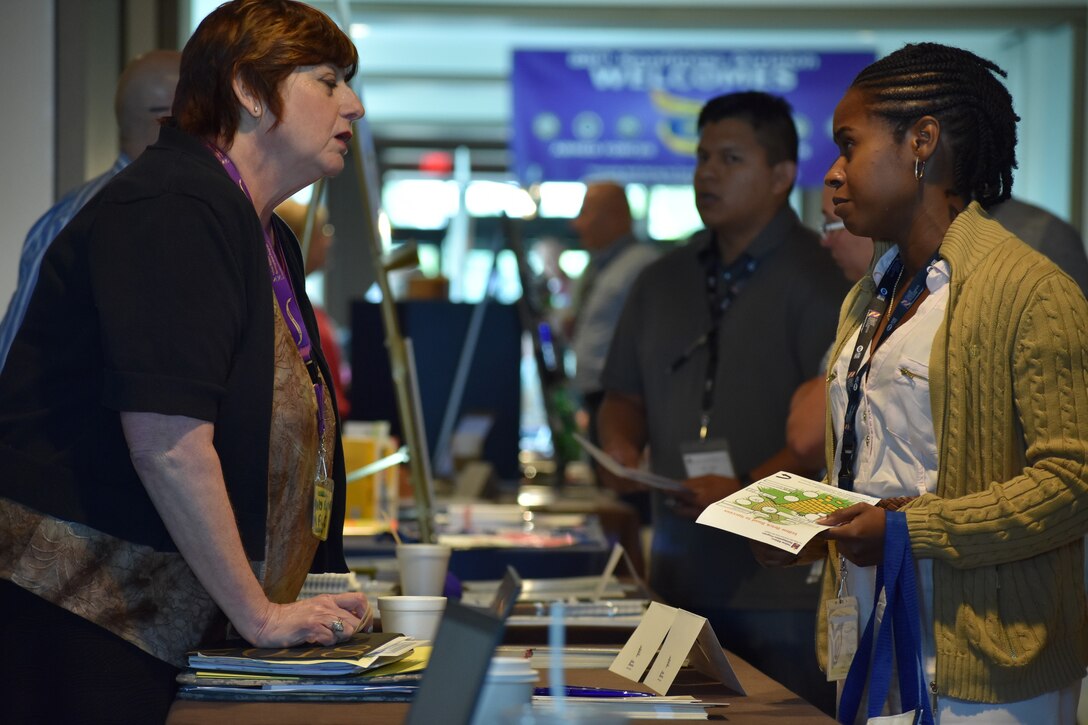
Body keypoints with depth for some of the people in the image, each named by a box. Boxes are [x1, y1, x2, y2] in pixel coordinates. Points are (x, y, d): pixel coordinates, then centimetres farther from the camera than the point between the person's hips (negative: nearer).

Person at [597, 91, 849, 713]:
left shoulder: (819, 280, -6)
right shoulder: (664, 282, 16)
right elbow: (626, 394, 23)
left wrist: (746, 489, -23)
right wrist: (622, 446, 2)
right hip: (680, 581, 6)